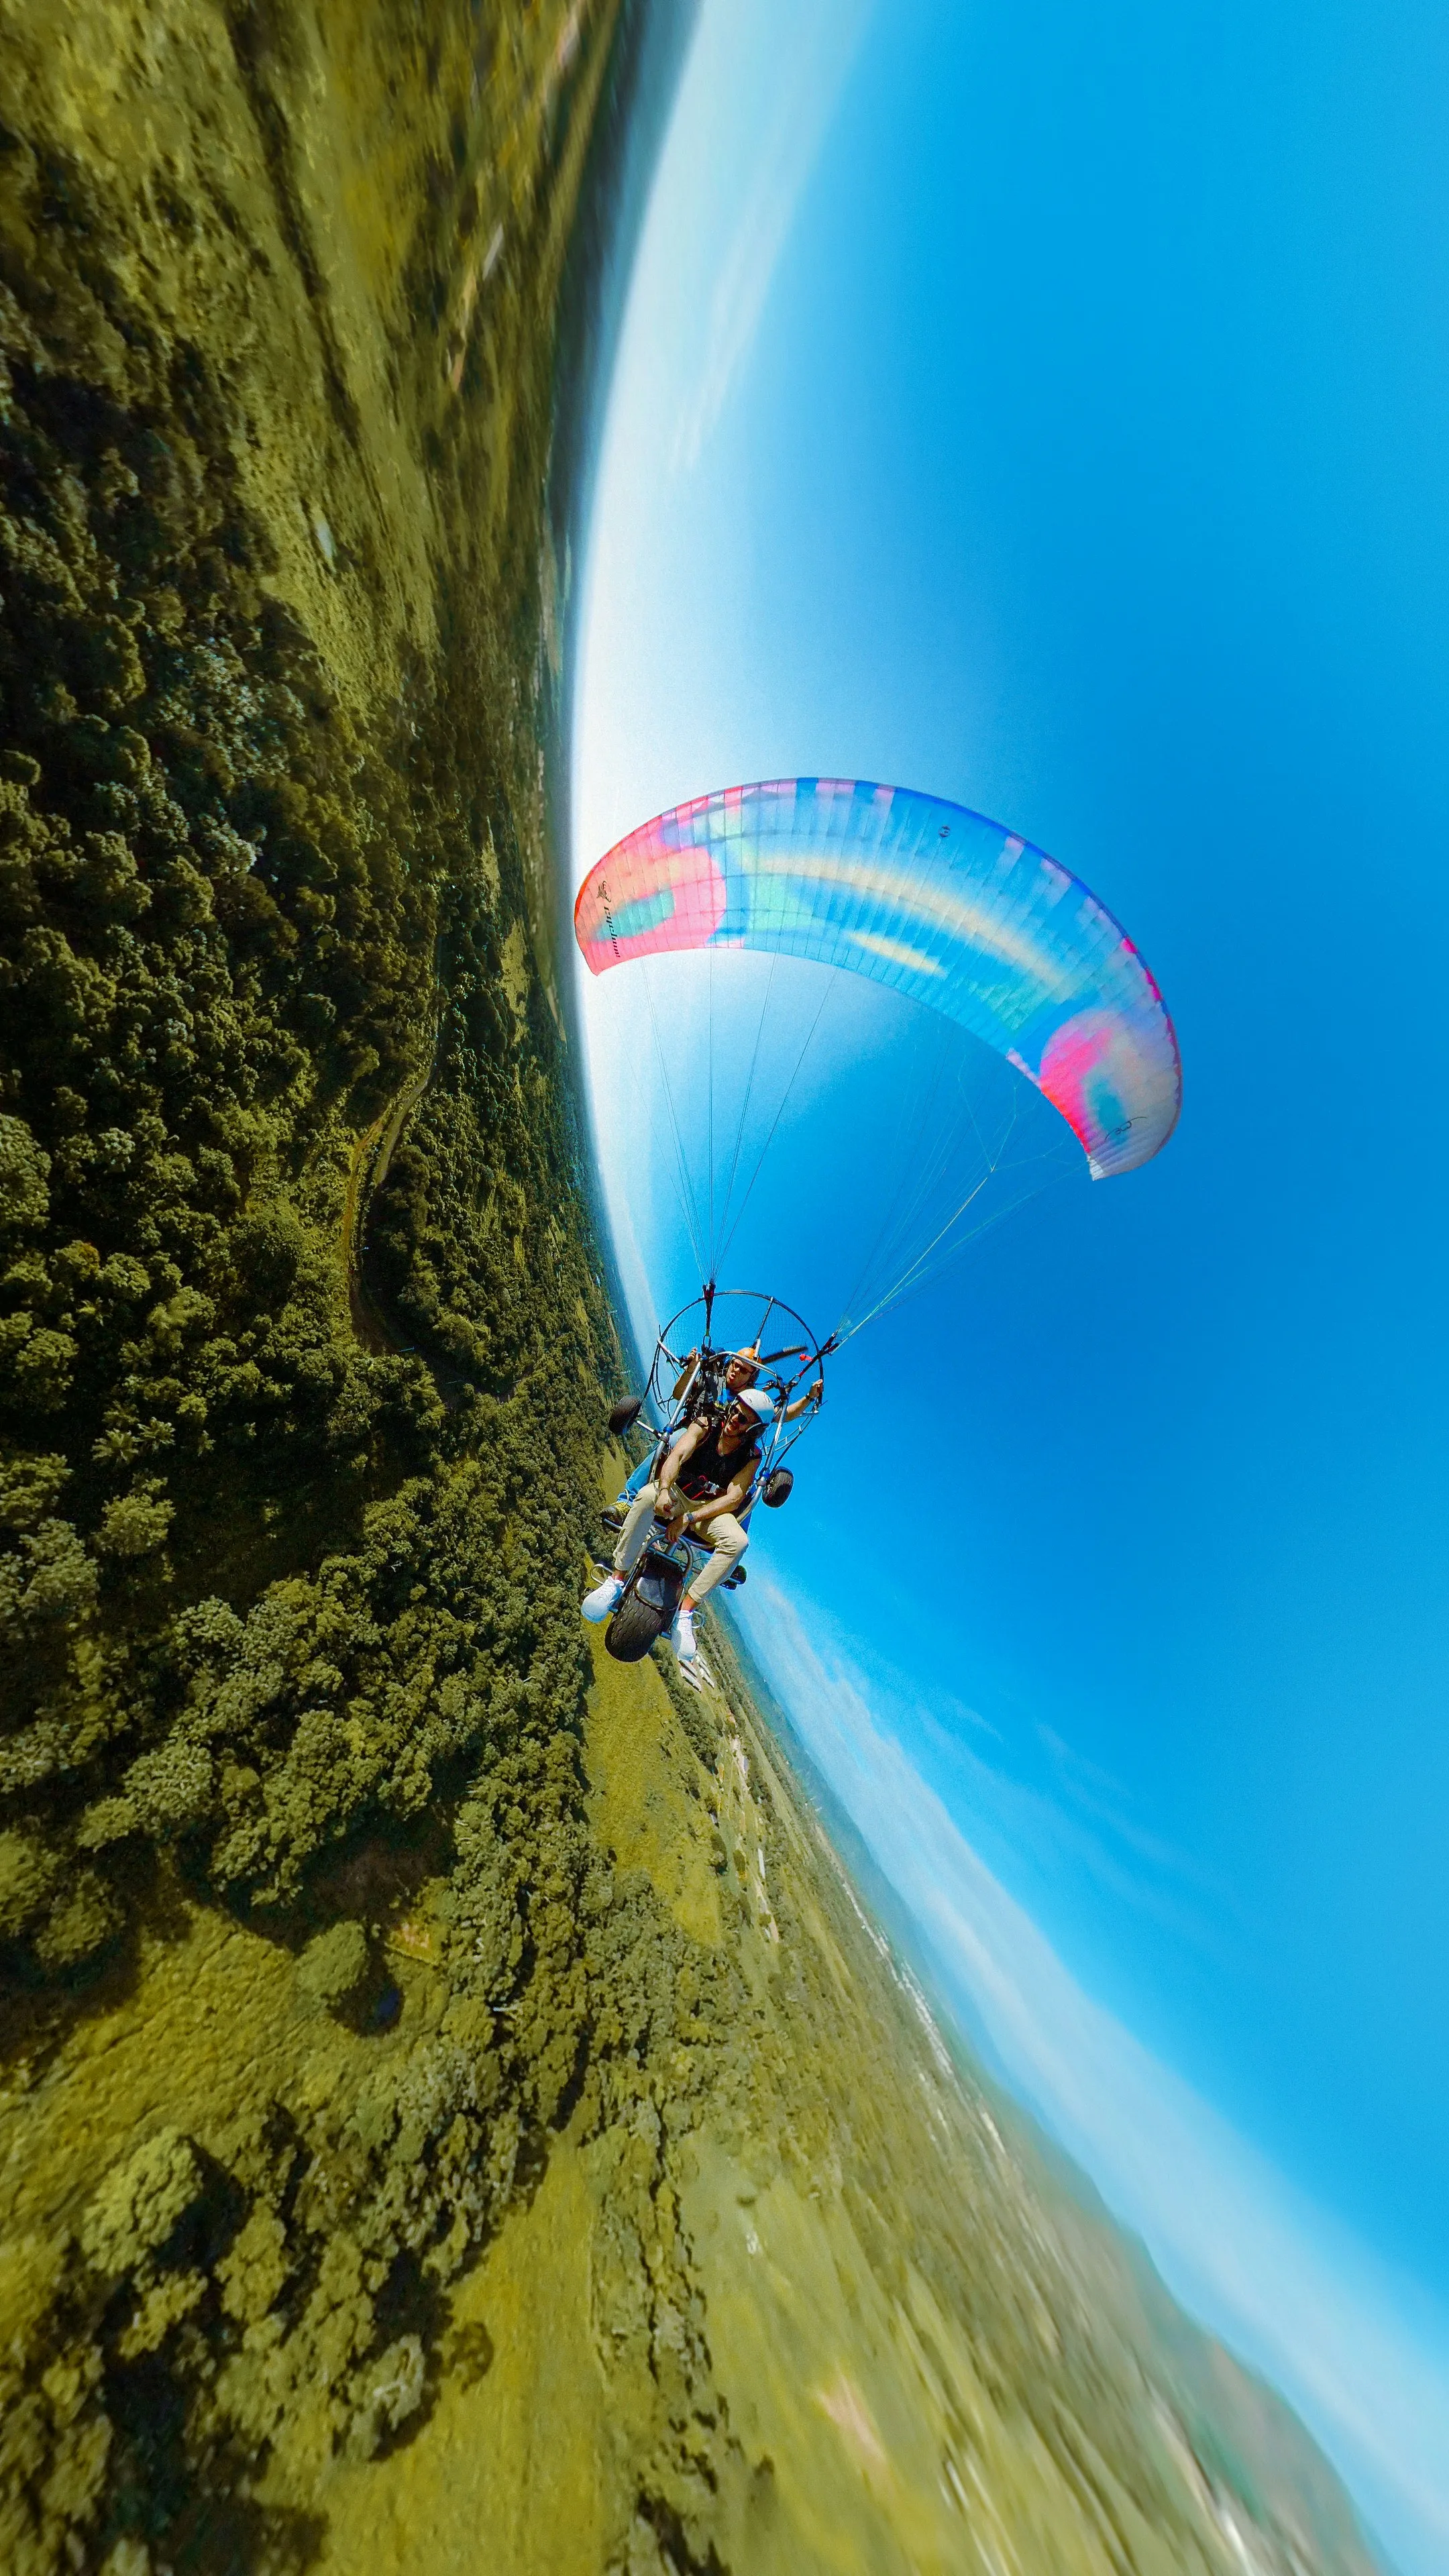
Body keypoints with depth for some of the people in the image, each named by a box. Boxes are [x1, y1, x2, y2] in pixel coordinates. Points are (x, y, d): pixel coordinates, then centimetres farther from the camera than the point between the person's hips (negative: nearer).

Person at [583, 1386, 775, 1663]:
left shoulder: (752, 1457, -3)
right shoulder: (706, 1426, -4)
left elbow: (733, 1498, -14)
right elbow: (677, 1455, -20)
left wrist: (689, 1518, -26)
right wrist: (665, 1489, -41)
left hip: (711, 1509, 1)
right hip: (677, 1494, 0)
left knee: (738, 1542, -30)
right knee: (646, 1495, -35)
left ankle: (685, 1610, -20)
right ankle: (617, 1579, -24)